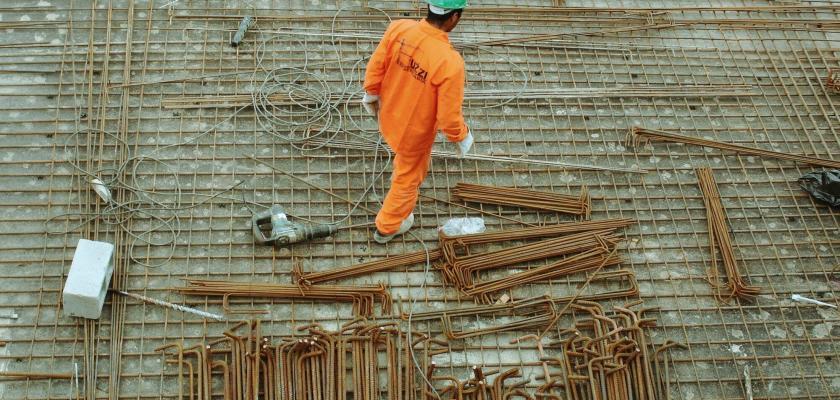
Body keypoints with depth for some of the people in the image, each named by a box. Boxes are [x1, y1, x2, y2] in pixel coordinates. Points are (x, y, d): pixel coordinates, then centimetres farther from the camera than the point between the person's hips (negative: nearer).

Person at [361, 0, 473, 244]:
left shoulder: (398, 28, -24)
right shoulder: (450, 62, -39)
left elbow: (375, 67, -8)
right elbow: (449, 117, -29)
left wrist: (371, 94, 13)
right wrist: (462, 137, -7)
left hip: (389, 117, 5)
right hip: (415, 132, -5)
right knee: (409, 178, 25)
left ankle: (400, 176, 72)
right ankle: (386, 228, 48)